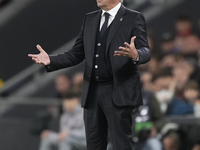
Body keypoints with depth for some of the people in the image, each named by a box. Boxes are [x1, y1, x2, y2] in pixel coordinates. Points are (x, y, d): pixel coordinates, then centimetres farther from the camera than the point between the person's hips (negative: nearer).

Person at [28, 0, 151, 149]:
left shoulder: (134, 18, -3)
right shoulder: (90, 19, 15)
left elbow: (145, 51, -12)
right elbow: (76, 54, 14)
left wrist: (135, 55, -36)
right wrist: (50, 60, -2)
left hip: (118, 92, -6)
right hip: (92, 92, 6)